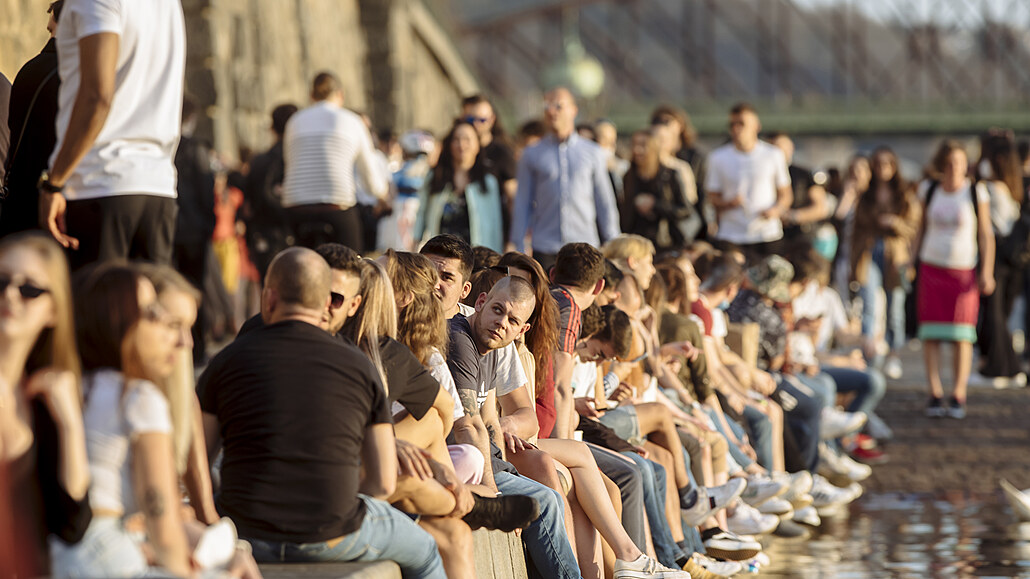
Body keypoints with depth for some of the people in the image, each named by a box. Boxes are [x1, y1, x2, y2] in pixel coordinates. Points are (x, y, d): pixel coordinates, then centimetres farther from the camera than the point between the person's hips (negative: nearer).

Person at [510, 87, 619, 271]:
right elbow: (522, 204, 10)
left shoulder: (593, 153, 10)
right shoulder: (532, 155, 10)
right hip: (545, 251, 0)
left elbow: (605, 202, 12)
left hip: (585, 246, 0)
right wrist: (519, 247, 3)